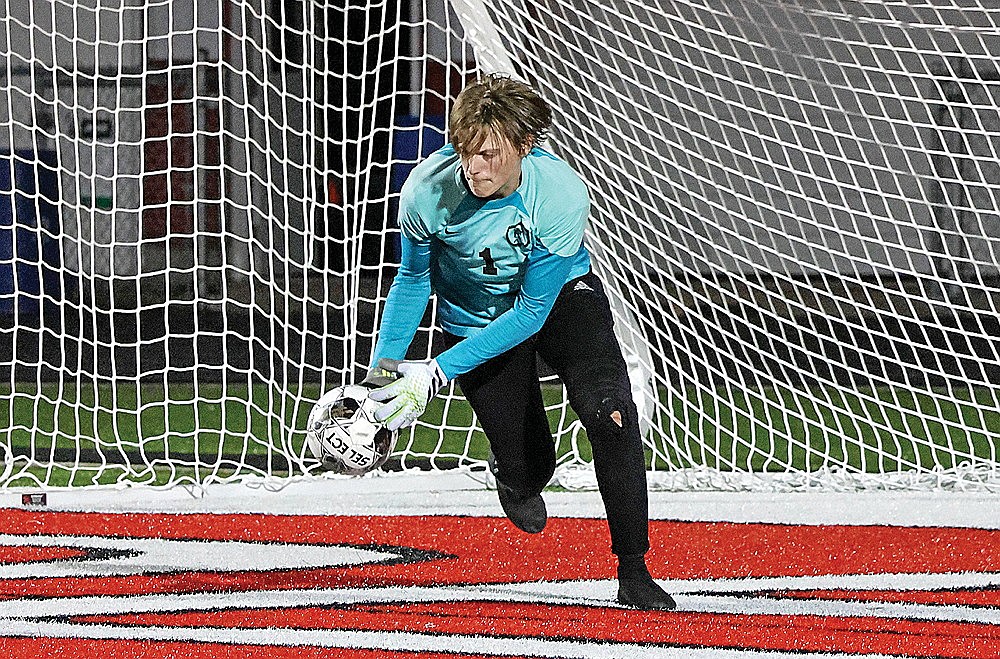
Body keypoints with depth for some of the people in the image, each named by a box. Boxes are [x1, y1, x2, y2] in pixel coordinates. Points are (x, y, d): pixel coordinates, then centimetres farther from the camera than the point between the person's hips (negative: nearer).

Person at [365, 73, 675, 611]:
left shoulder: (561, 197, -34)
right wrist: (384, 366, -16)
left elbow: (531, 312, -27)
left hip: (558, 297, -1)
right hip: (475, 319, 1)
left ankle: (633, 572, -16)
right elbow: (414, 279, -7)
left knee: (610, 412, -26)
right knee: (525, 469, -1)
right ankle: (514, 480, 41)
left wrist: (437, 373, -30)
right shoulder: (427, 191, -28)